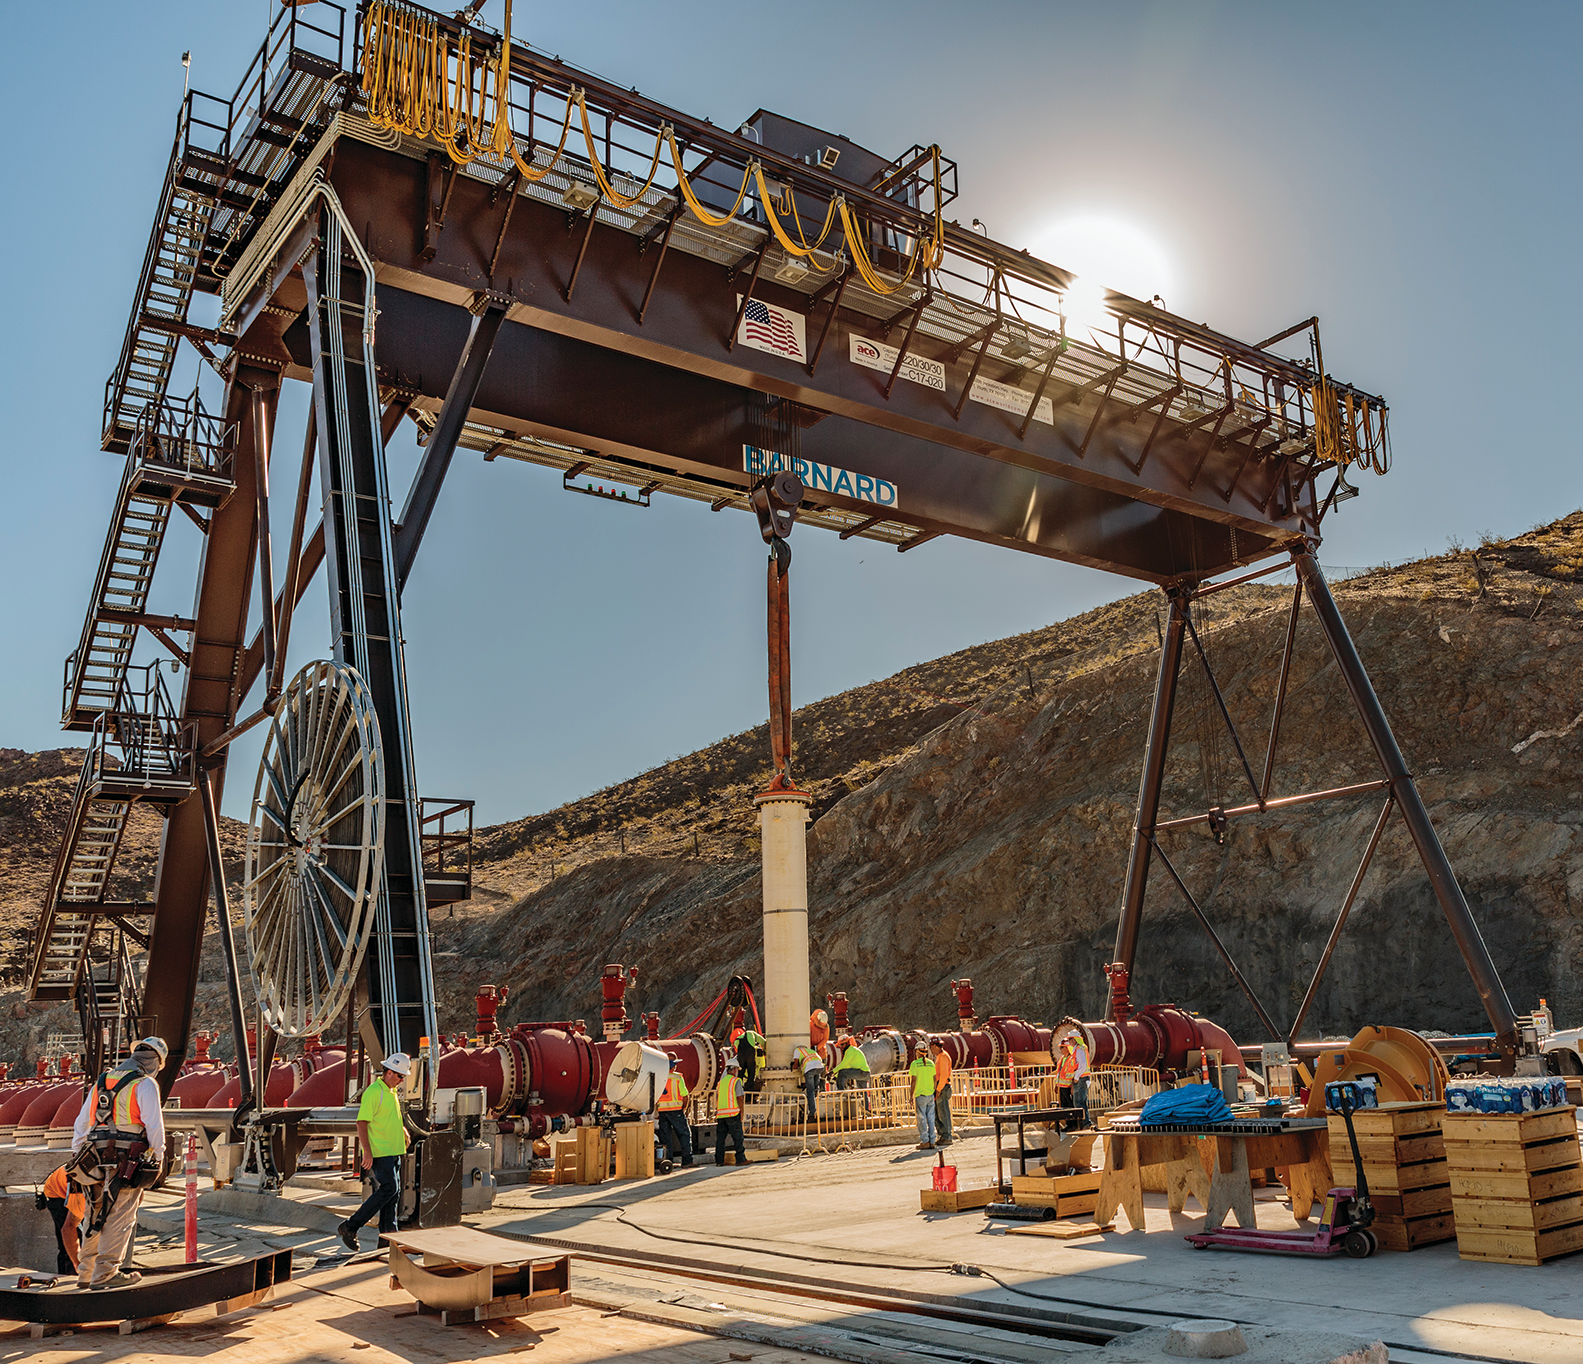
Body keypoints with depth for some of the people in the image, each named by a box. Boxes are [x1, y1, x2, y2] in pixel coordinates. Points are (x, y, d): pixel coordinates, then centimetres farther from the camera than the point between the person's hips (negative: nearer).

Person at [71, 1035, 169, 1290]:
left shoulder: (101, 1081, 17)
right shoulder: (145, 1084, -5)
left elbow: (81, 1123, 21)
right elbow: (154, 1125, -10)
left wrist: (77, 1155, 27)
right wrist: (158, 1157, 0)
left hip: (97, 1158, 7)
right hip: (128, 1160, -7)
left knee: (98, 1215, 14)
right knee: (119, 1217, -3)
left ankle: (86, 1272, 20)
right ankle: (105, 1274, -3)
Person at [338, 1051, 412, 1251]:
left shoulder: (392, 1092, 15)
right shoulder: (373, 1092, -15)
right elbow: (361, 1122, -20)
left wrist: (403, 1129, 19)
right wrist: (367, 1151, -25)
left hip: (393, 1150, 10)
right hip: (379, 1152, -9)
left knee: (393, 1192, 8)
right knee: (388, 1189, -15)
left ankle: (388, 1234, 13)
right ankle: (350, 1227, -8)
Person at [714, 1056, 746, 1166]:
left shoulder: (721, 1082, 16)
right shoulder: (736, 1080, -2)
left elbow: (716, 1098, 17)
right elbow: (739, 1098, -7)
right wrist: (741, 1113, -3)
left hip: (720, 1113, 6)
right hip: (732, 1113, -6)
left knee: (720, 1137, 7)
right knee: (738, 1137, -1)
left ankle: (719, 1160, 6)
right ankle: (741, 1159, -2)